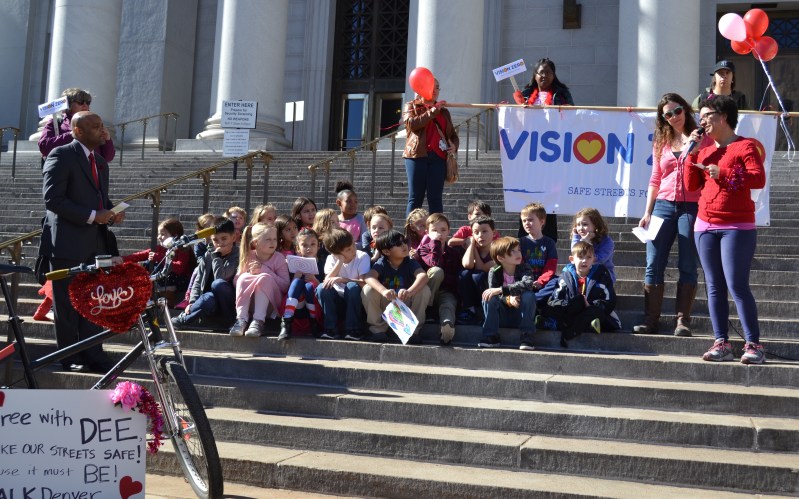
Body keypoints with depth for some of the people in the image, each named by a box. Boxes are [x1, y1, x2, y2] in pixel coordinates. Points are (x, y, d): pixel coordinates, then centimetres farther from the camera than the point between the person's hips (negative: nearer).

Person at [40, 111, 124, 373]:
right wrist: (93, 216, -19)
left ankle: (93, 356, 13)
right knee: (67, 304, 2)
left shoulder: (100, 162, 17)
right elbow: (52, 199, -15)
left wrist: (113, 212, 2)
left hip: (95, 242, 7)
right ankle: (70, 358, 10)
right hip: (67, 243, -7)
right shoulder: (61, 155, -7)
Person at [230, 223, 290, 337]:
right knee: (244, 278, -24)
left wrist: (264, 270, -21)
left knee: (265, 278, -28)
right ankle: (241, 319, -34)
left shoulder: (279, 258, -6)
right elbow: (236, 281, 1)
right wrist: (249, 273, -19)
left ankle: (258, 321, -38)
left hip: (271, 302, -2)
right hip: (247, 301, 2)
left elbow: (285, 286, -14)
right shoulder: (248, 256, 0)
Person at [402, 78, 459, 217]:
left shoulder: (444, 111, 20)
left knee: (436, 198, -2)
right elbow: (412, 123, -8)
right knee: (415, 198, -5)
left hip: (438, 156, 3)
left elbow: (452, 134, 21)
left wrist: (454, 146, -1)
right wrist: (433, 110, -9)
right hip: (417, 155, -3)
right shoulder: (411, 106, 11)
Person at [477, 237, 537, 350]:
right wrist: (508, 299, -38)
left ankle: (527, 337, -23)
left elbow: (527, 284, -32)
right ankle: (491, 336, -17)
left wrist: (501, 290, -38)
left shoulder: (525, 268, -10)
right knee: (488, 297, -23)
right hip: (502, 318, 1)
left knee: (528, 295, -27)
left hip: (520, 315, -1)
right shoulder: (494, 272, -6)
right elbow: (494, 294, -16)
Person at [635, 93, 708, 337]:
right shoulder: (661, 142, 15)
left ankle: (682, 321, 3)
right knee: (654, 265, -1)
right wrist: (647, 212, 10)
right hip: (664, 205, 3)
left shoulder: (702, 138, 4)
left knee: (688, 266, -1)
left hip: (692, 207, -3)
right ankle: (651, 319, 3)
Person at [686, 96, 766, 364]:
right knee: (714, 286, 4)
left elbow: (759, 179, -14)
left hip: (737, 226, -6)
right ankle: (721, 343, 7)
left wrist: (723, 173, -18)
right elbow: (691, 185, 10)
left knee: (737, 285, -11)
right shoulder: (705, 150, 16)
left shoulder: (745, 146, -2)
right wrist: (692, 152, 4)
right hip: (705, 226, 6)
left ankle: (753, 345, -4)